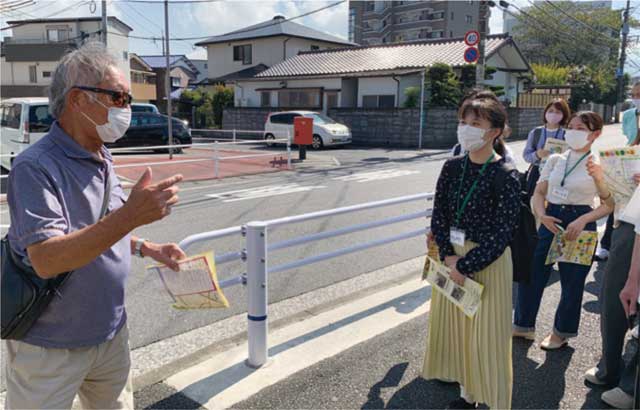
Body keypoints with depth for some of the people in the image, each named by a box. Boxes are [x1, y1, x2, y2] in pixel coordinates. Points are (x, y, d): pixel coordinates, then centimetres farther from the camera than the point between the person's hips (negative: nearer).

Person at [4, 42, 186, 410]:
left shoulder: (103, 161, 5)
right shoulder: (36, 168, -22)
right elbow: (46, 260, -32)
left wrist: (146, 248, 3)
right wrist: (130, 216, -40)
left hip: (110, 334, 7)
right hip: (51, 347, -7)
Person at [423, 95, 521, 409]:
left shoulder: (506, 176, -14)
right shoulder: (453, 167, 1)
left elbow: (501, 234, -16)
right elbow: (439, 213, 1)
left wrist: (465, 265, -16)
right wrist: (449, 256, -11)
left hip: (488, 262, -5)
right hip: (452, 258, 6)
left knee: (485, 335, 3)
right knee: (455, 325, 15)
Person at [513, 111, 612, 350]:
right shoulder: (555, 160, 8)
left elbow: (609, 204, -5)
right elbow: (539, 192, 8)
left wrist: (582, 221, -19)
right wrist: (542, 215, -11)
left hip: (580, 224, -4)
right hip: (551, 220, 4)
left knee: (572, 281, 8)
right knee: (530, 273, 6)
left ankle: (561, 332, 30)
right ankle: (524, 325, 26)